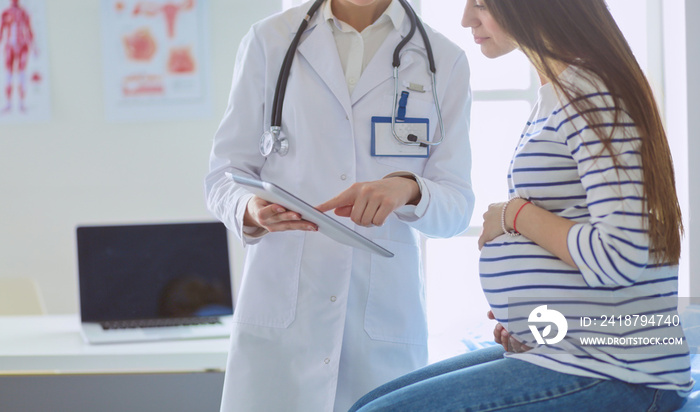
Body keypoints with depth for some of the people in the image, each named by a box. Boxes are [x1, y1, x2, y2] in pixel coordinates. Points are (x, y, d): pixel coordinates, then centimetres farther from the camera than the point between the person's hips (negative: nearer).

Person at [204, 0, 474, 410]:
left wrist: (407, 189, -19)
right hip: (280, 309, 0)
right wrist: (252, 210, -18)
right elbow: (225, 172, 6)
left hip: (385, 312, 1)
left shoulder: (444, 60, 7)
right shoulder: (269, 40, 7)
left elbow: (457, 204, 3)